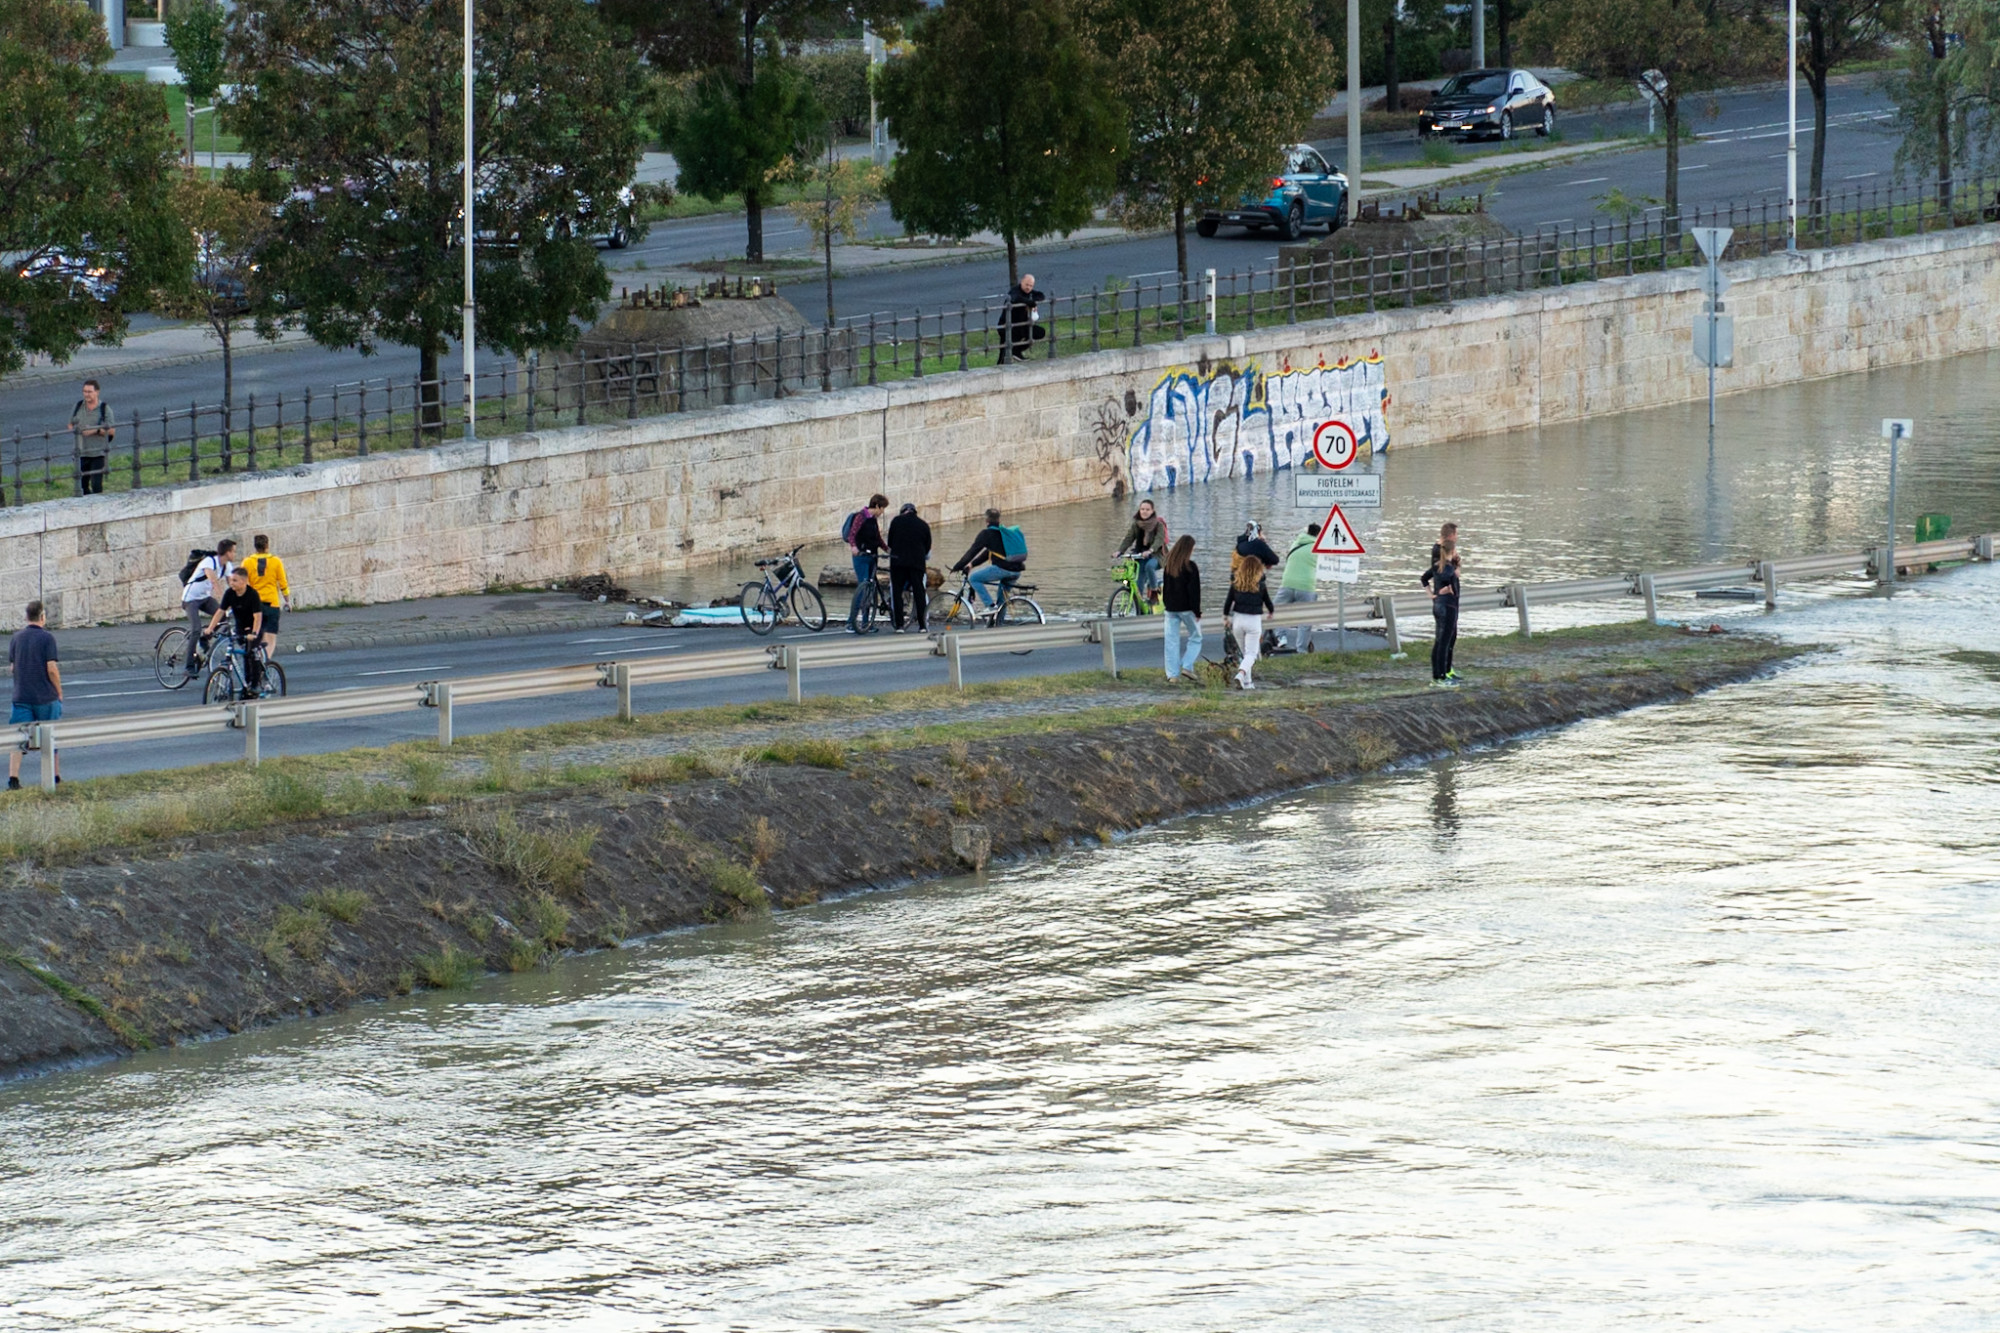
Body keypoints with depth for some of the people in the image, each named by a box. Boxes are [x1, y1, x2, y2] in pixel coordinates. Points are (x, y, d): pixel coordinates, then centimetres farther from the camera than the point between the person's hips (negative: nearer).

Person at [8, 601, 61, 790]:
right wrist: (59, 692, 0)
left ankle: (13, 777, -15)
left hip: (21, 696, 2)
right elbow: (52, 669, -13)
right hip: (45, 696, -2)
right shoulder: (47, 638, -9)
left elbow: (12, 667, 7)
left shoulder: (16, 637, 4)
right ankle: (55, 775, 23)